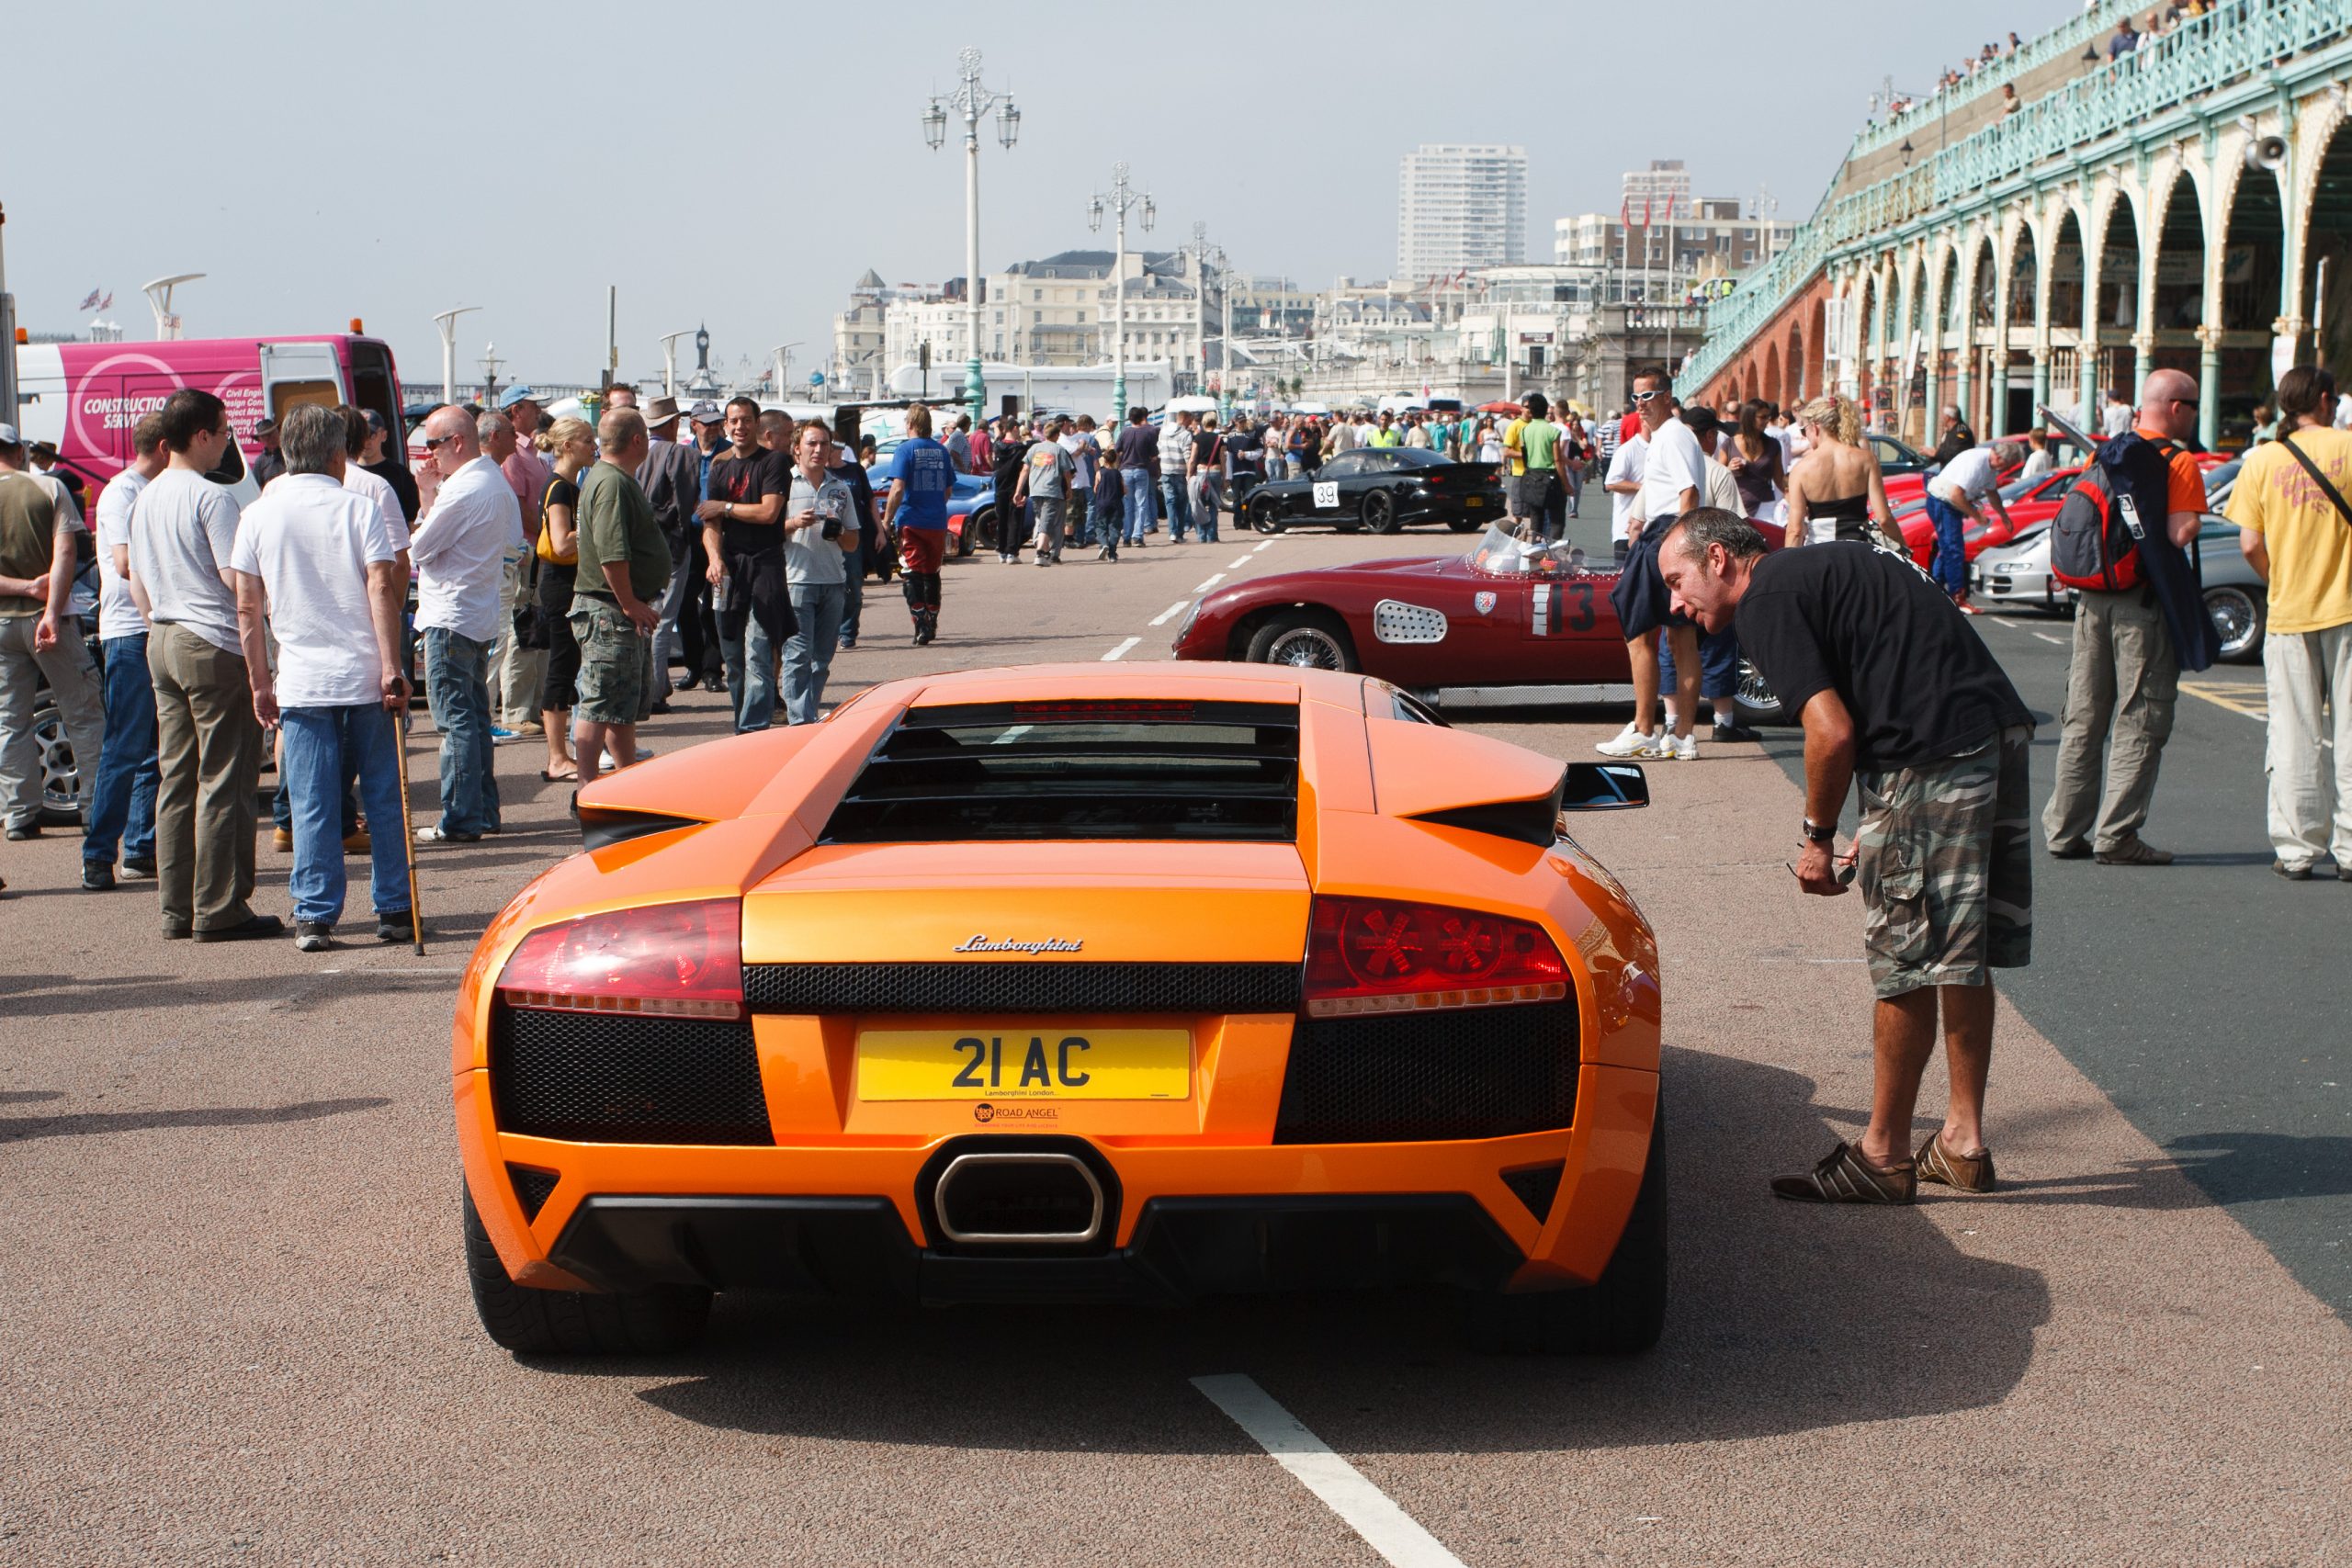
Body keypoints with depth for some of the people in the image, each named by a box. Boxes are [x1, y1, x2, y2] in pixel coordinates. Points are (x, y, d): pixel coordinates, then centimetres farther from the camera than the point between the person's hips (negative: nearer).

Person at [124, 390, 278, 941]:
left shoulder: (145, 500, 13)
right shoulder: (212, 498, -14)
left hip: (163, 644, 9)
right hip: (215, 647, -9)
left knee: (175, 777, 10)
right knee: (224, 781, -4)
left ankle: (177, 909, 12)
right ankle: (219, 910, -3)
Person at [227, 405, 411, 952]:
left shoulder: (258, 515, 4)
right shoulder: (360, 508, -2)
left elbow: (248, 608, 4)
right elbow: (382, 589, -10)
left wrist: (260, 682, 10)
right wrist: (393, 668, -9)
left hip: (301, 683, 1)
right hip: (366, 679, -1)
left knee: (312, 807, 4)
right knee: (384, 798, 8)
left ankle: (313, 916, 2)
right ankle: (394, 910, 12)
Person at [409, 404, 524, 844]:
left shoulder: (461, 490, -19)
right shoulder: (497, 481, 11)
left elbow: (417, 548, -15)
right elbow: (513, 541, 19)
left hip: (451, 616, -10)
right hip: (484, 613, 10)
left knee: (455, 718, -7)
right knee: (475, 716, 15)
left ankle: (460, 820, -6)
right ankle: (484, 809, 20)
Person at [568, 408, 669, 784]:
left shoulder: (619, 479, 17)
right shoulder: (611, 483, -18)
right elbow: (611, 553, -27)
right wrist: (629, 603, -20)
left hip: (629, 613, 11)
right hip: (609, 613, -11)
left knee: (627, 708, 17)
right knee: (600, 707, -8)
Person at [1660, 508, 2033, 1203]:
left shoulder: (1766, 602, -4)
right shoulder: (1828, 570, 25)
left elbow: (1832, 733, -13)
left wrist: (1816, 837, 1)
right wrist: (1881, 823, 22)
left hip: (1935, 757, -10)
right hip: (1999, 733, 10)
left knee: (1907, 961, 0)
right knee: (1962, 957, 16)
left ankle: (1883, 1154, 8)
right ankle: (1963, 1142, 23)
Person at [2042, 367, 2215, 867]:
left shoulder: (2103, 454, 10)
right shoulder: (2179, 463, -9)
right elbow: (2180, 535, -17)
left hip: (2092, 598, 6)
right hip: (2143, 605, -6)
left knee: (2083, 718, 12)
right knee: (2139, 723, -1)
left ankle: (2065, 829, 15)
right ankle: (2116, 835, -4)